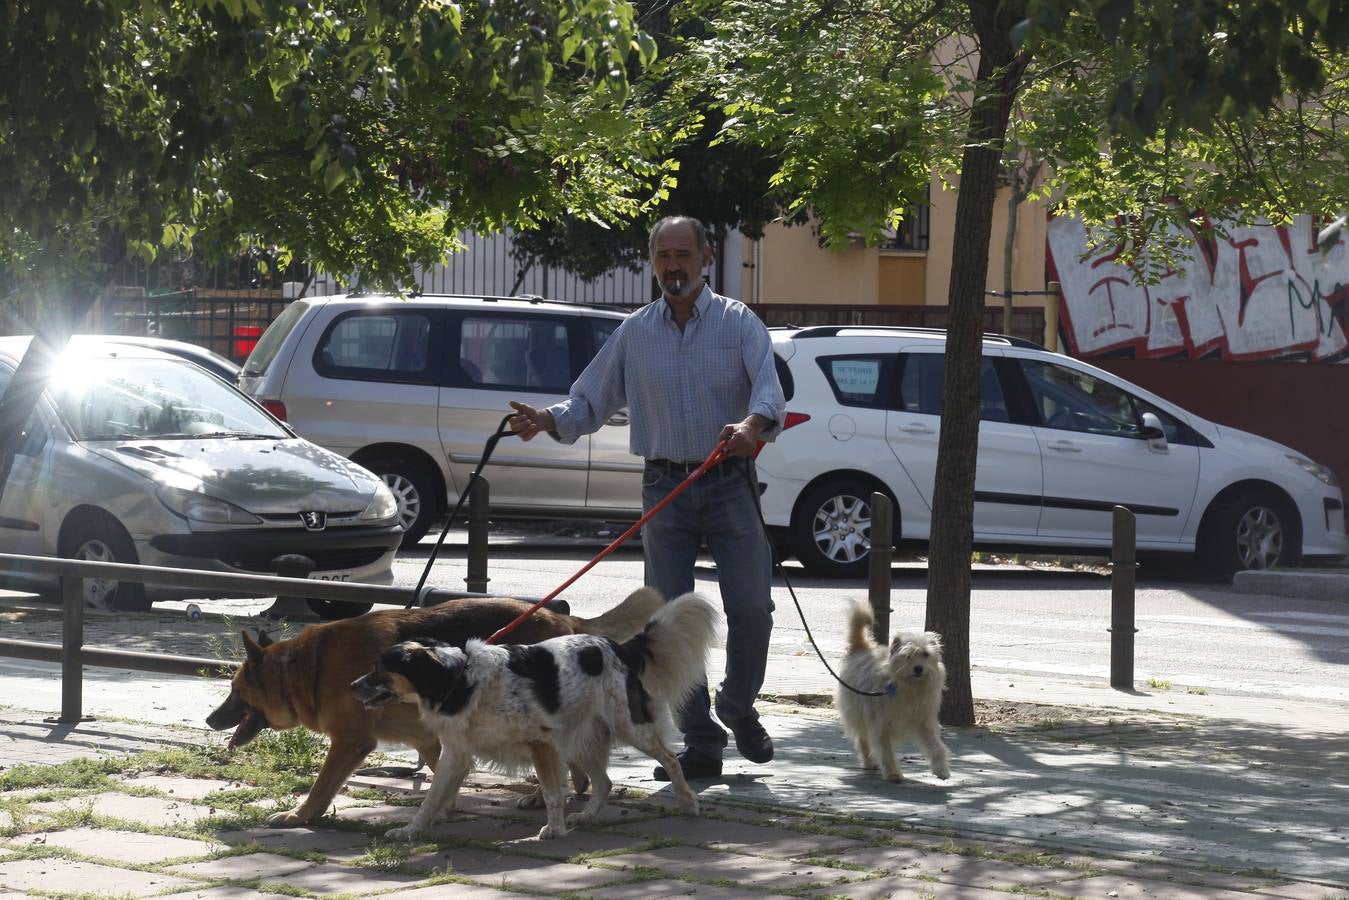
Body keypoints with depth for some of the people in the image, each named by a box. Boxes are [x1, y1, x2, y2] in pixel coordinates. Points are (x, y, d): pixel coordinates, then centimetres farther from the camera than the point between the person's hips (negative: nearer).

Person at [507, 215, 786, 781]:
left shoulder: (738, 324, 1)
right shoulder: (634, 333, 10)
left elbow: (768, 388, -15)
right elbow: (590, 403, 10)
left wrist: (751, 423, -38)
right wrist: (547, 421, -11)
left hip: (730, 485, -2)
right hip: (665, 488, 2)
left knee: (751, 606, -10)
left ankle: (738, 708, 17)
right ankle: (700, 745, 5)